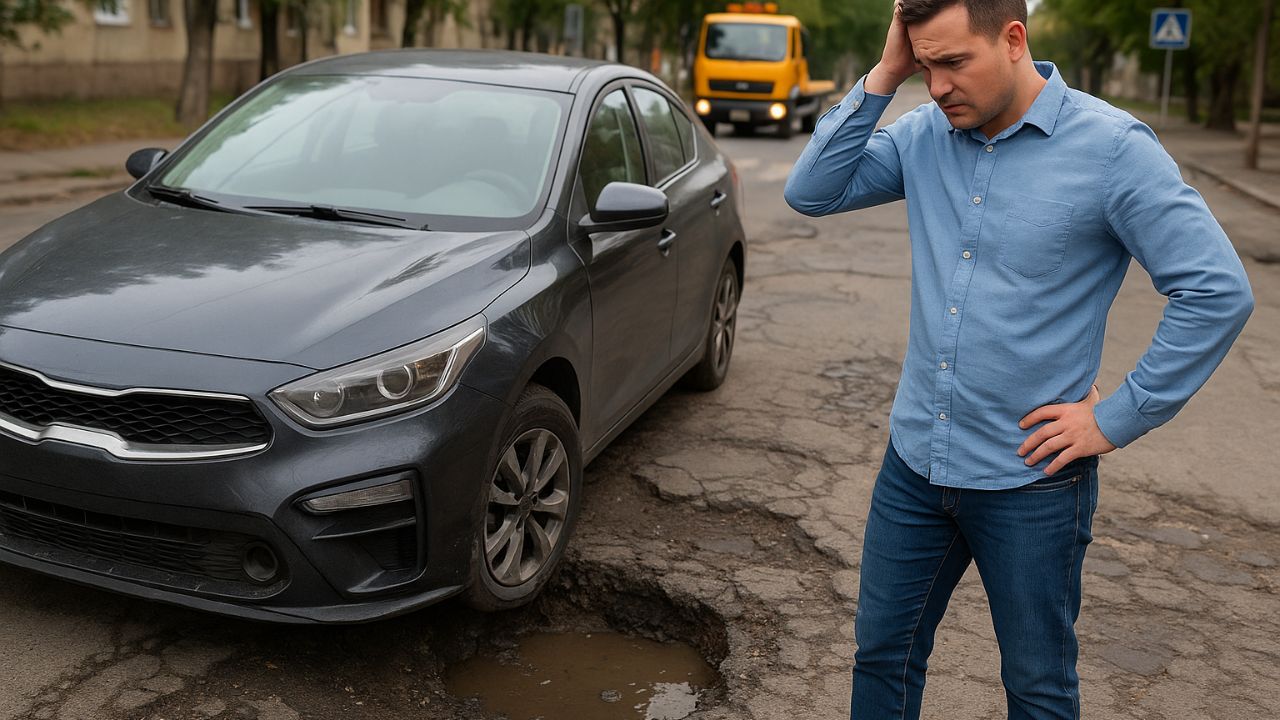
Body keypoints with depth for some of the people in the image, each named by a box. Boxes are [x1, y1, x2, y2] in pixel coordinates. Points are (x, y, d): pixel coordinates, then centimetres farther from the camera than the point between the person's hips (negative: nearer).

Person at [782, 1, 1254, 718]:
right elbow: (813, 192, -5)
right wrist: (884, 76, -12)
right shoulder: (926, 134, -1)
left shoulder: (1112, 146, -15)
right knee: (883, 653, 18)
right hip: (914, 462, 4)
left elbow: (1219, 292, -14)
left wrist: (1117, 419, -14)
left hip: (1031, 480, -4)